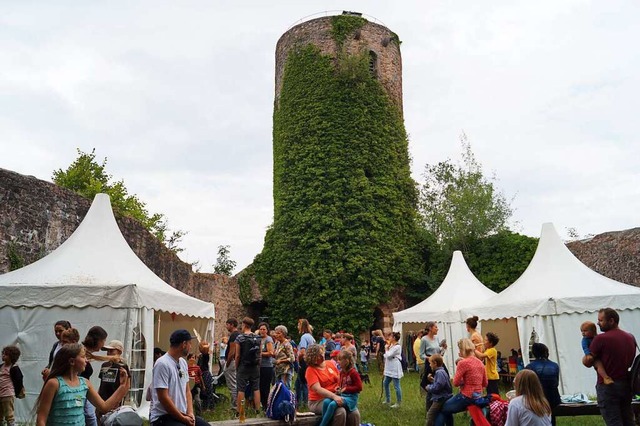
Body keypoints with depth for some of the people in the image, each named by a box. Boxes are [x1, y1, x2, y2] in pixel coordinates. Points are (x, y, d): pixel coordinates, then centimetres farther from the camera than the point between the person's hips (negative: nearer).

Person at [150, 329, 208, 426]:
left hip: (183, 414, 8)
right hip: (162, 417, -8)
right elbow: (163, 398, -20)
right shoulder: (162, 364, -18)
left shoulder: (183, 362, 8)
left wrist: (190, 413, -1)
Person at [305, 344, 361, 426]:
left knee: (355, 413, -19)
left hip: (336, 397, 5)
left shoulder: (330, 364, 11)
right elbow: (318, 389, -19)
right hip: (318, 402, -5)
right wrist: (334, 396, -31)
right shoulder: (311, 370, -7)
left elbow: (340, 378, 19)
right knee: (340, 412, -31)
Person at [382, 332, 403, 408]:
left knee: (396, 386, -3)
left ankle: (398, 402, 5)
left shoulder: (397, 347, -16)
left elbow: (388, 355, -17)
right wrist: (387, 348, 4)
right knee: (385, 383, 17)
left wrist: (387, 348, -4)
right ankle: (387, 400, 29)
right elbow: (386, 356, 15)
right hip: (390, 369, 11)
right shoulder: (392, 345, 13)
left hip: (395, 369, -11)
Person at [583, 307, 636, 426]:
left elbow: (588, 362, -13)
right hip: (626, 385, 7)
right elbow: (629, 362, 17)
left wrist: (584, 358, 6)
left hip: (607, 386, -7)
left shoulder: (601, 338, -16)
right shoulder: (631, 338, 6)